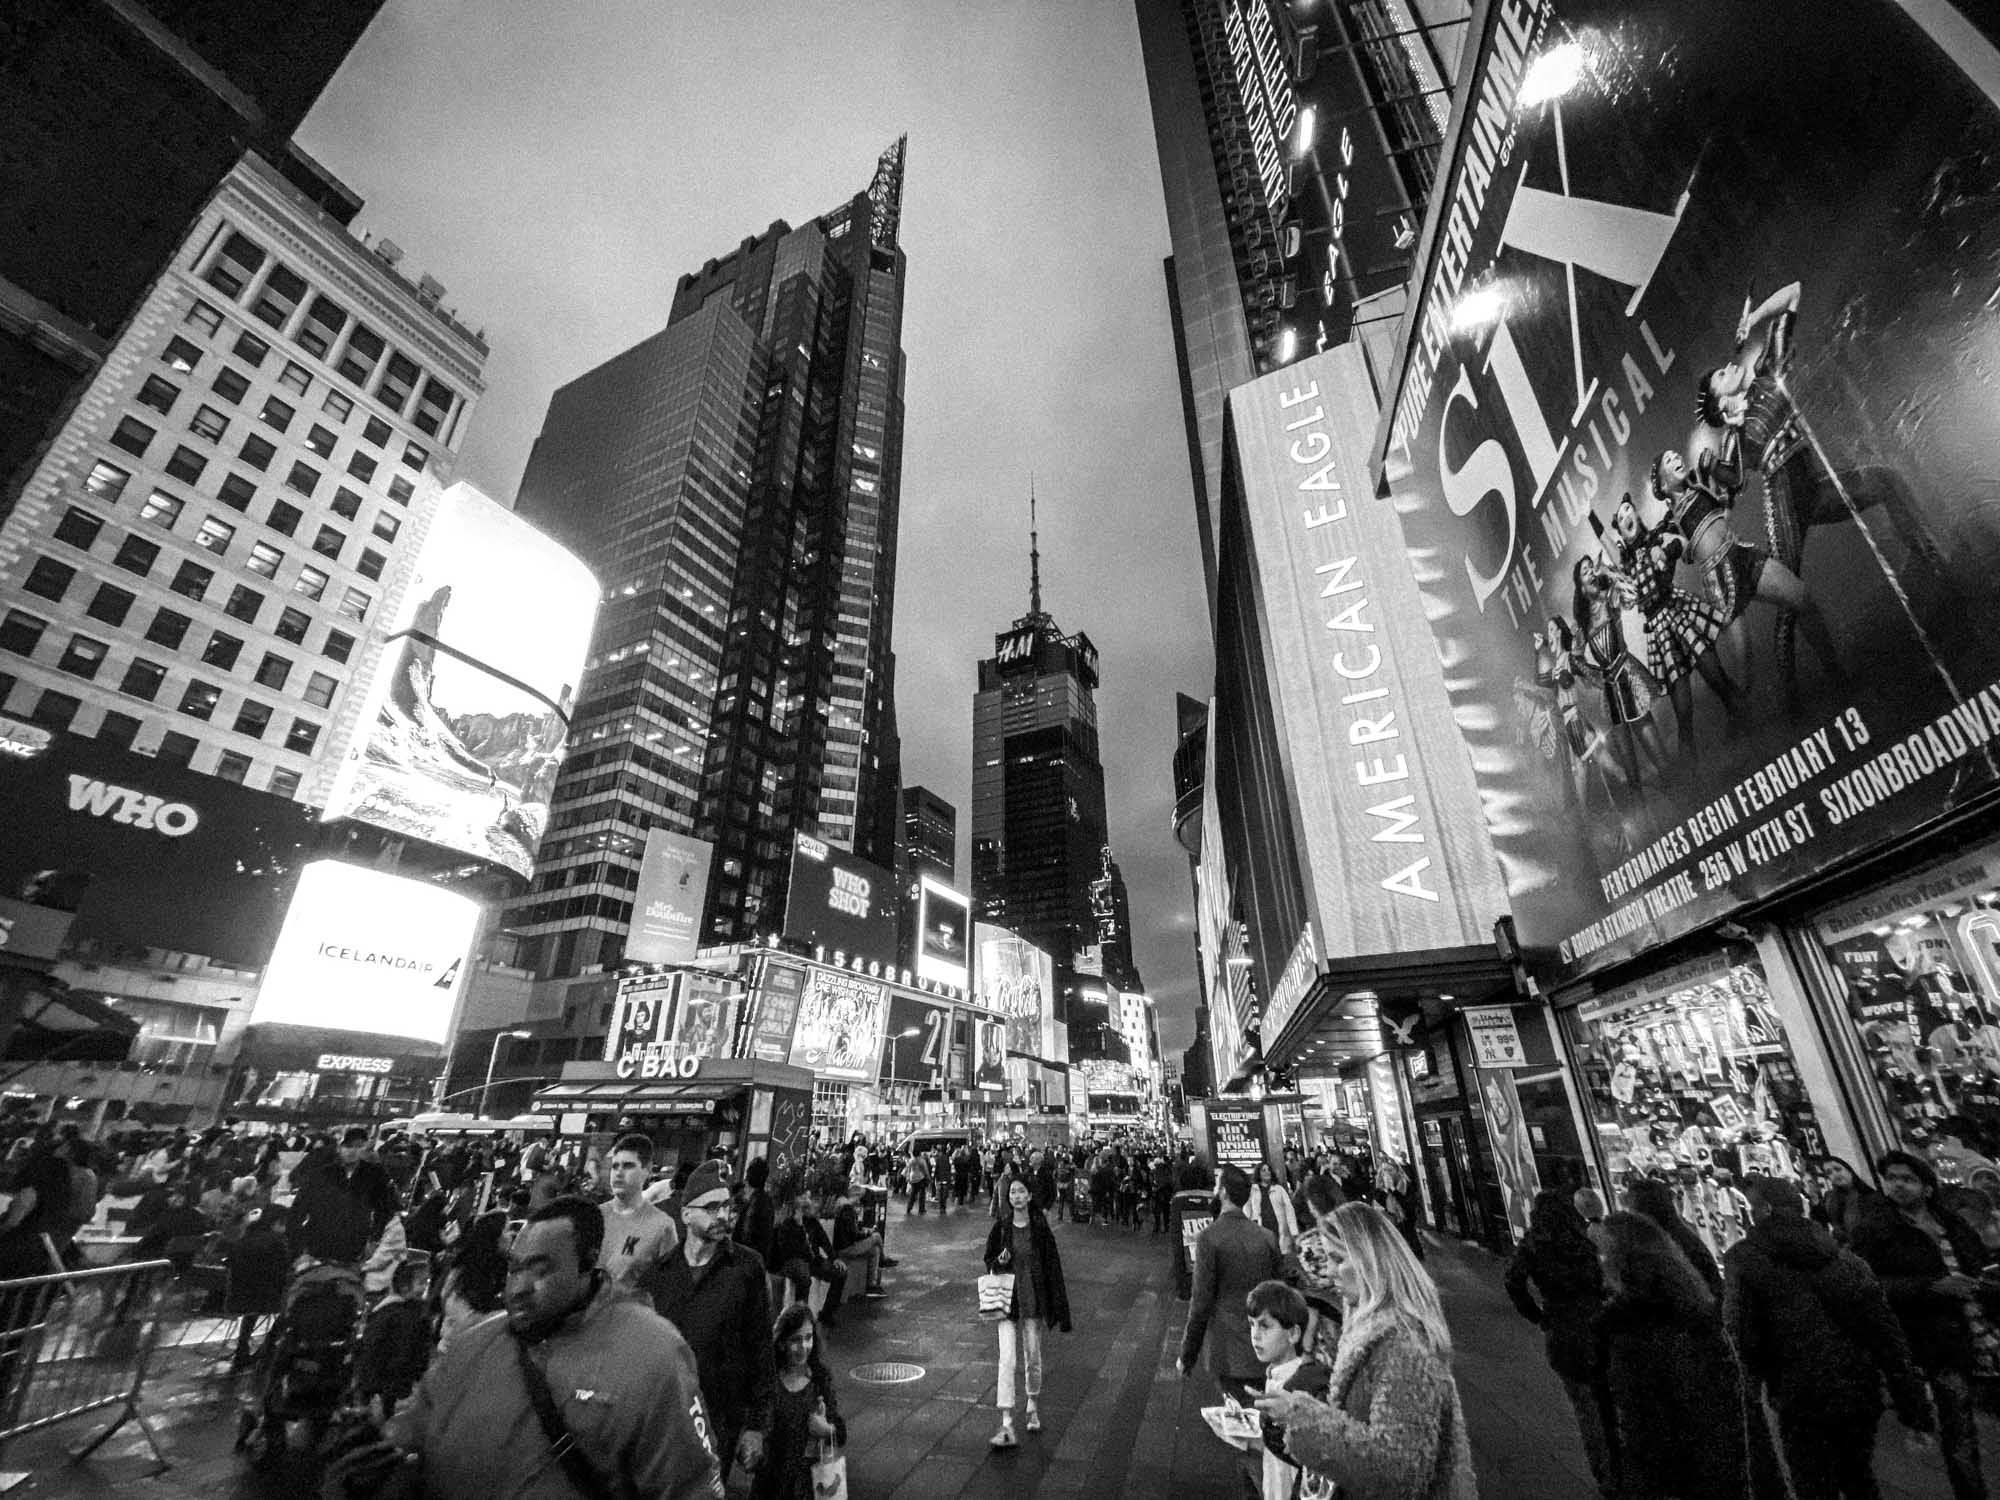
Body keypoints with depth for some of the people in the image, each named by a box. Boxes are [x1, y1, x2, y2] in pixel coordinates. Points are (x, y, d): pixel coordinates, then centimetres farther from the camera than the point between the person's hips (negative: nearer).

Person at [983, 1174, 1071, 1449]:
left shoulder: (1041, 1229, -6)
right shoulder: (1000, 1229, -2)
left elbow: (1052, 1268, -3)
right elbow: (989, 1261, 11)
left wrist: (1056, 1309, -5)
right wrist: (998, 1263, -13)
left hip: (1033, 1300, 0)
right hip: (1007, 1300, 0)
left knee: (1033, 1357, 13)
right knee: (1007, 1359, -8)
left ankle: (1032, 1405, 39)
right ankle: (1007, 1426, -3)